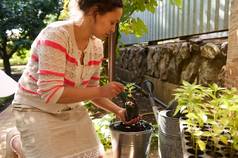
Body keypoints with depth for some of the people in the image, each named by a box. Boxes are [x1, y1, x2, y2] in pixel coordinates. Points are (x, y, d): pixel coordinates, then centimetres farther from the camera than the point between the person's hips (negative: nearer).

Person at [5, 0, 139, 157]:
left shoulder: (97, 46, -6)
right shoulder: (56, 35, -28)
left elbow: (90, 90, 3)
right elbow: (51, 93, -33)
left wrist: (118, 110, -8)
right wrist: (101, 91, -29)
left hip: (71, 108, 7)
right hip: (36, 109, -6)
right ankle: (17, 142, 20)